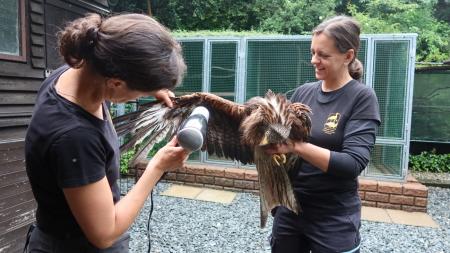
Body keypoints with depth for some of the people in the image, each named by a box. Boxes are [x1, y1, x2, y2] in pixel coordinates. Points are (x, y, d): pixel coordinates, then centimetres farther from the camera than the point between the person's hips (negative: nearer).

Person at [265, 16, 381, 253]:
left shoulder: (362, 97, -11)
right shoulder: (303, 92, 1)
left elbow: (353, 163, -20)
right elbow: (282, 139, 7)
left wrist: (296, 146, -29)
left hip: (334, 220, -4)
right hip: (289, 210, 4)